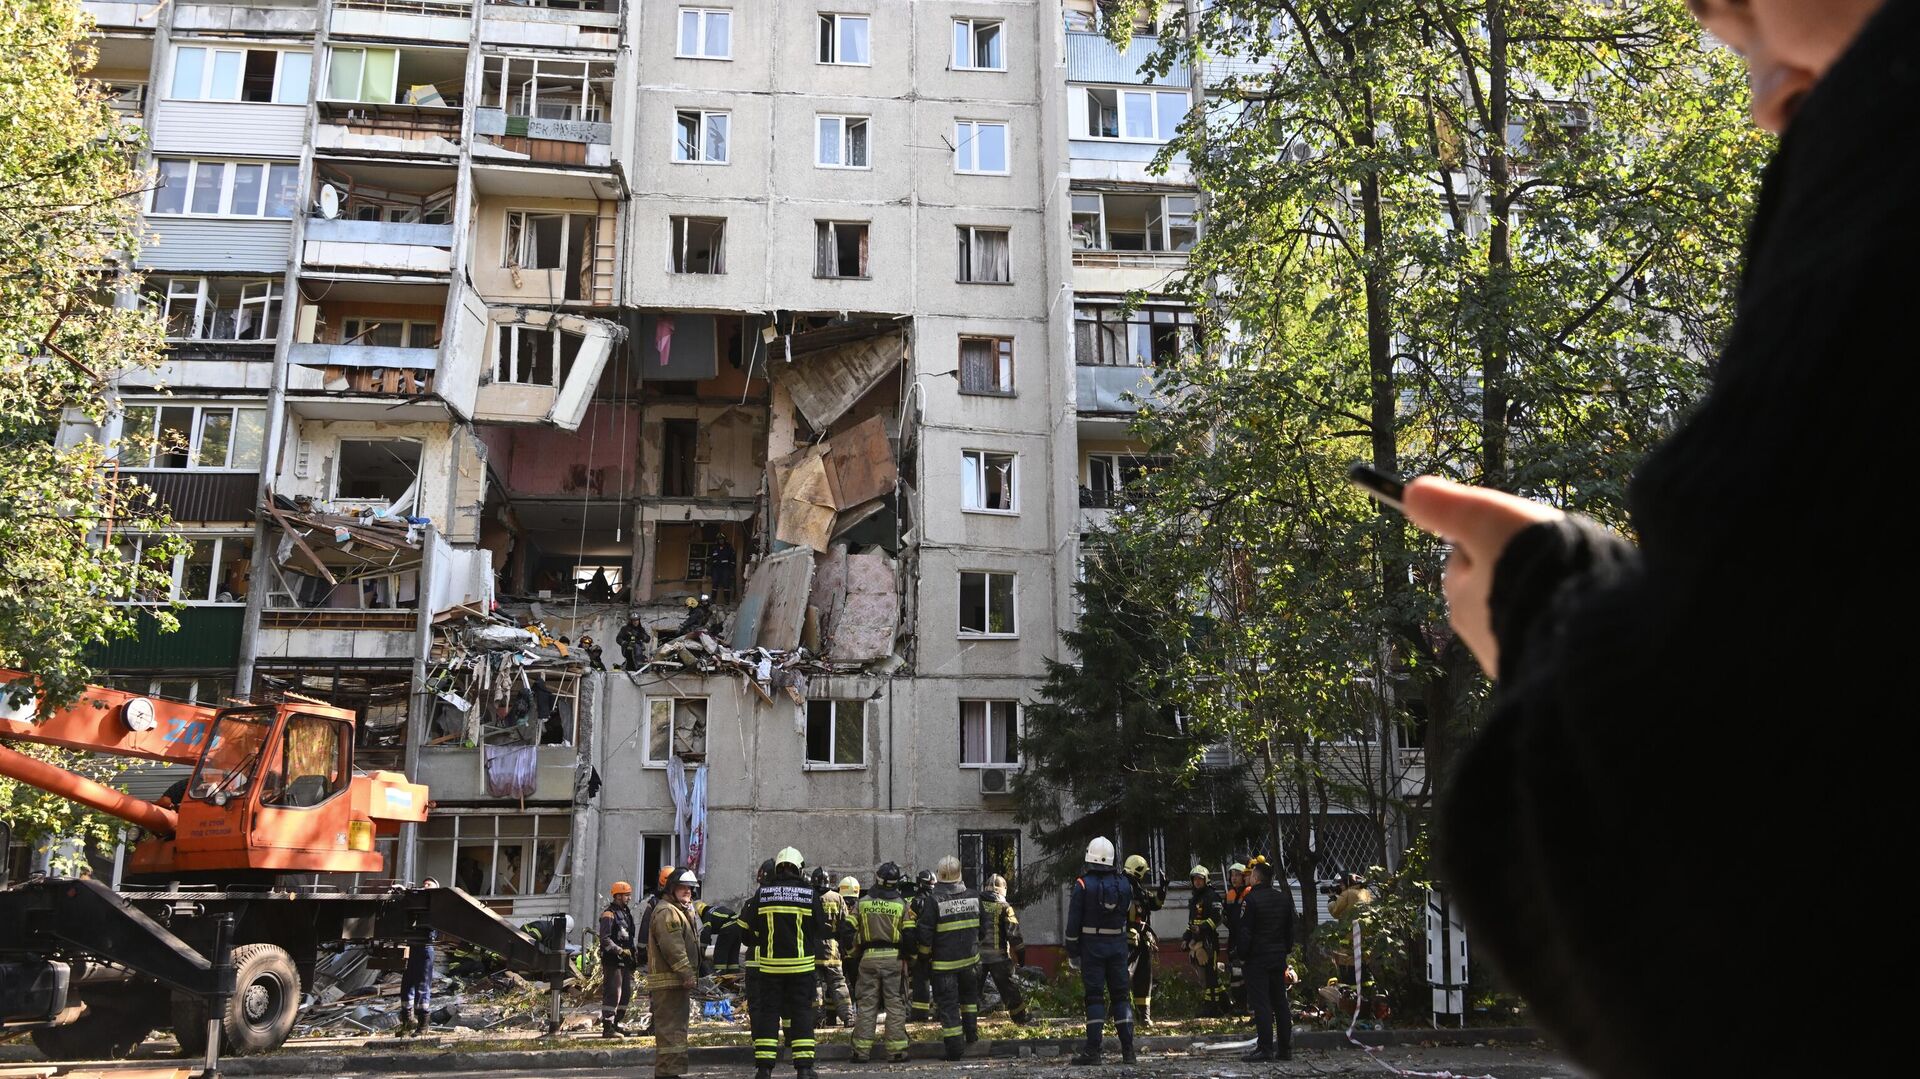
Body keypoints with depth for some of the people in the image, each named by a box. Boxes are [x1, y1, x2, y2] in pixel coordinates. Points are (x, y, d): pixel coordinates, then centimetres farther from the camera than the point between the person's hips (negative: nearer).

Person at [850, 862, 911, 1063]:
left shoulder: (862, 903, 1)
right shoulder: (901, 904, -3)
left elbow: (851, 931, 3)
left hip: (868, 957, 1)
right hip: (894, 958, -1)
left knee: (866, 1004, 7)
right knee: (895, 1004, 4)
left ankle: (861, 1050, 7)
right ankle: (896, 1050, 4)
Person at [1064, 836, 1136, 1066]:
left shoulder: (1083, 885, -9)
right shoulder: (1124, 884, 2)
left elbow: (1074, 920, -7)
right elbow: (1128, 912, 12)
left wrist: (1072, 950, 0)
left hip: (1092, 946, -3)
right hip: (1118, 945, 3)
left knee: (1095, 996, -1)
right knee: (1121, 995, 9)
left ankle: (1093, 1051, -3)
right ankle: (1128, 1049, 8)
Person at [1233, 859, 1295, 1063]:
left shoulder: (1251, 899, -12)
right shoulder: (1283, 897, 9)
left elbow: (1245, 931, -13)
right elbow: (1290, 928, 15)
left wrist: (1241, 954, -5)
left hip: (1258, 957, -6)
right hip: (1279, 957, 6)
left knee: (1261, 1003, -5)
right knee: (1281, 1002, 10)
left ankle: (1265, 1048, -7)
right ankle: (1285, 1048, 12)